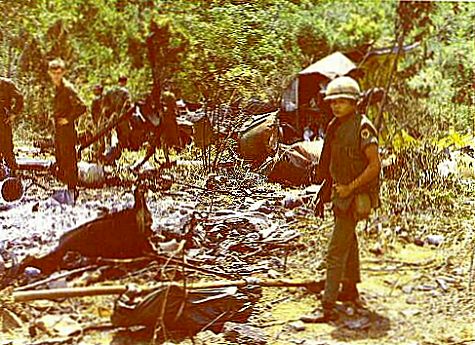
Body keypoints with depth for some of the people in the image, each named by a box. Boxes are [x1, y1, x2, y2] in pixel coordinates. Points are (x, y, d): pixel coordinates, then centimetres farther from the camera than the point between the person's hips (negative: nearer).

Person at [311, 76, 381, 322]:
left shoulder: (362, 128, -19)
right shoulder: (335, 126, 7)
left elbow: (375, 166, -21)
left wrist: (349, 188, -22)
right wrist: (325, 192, 16)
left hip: (355, 198, -9)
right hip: (341, 194, 9)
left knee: (336, 252, -11)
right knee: (348, 242, 24)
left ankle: (328, 308, -9)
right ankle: (350, 290, 42)